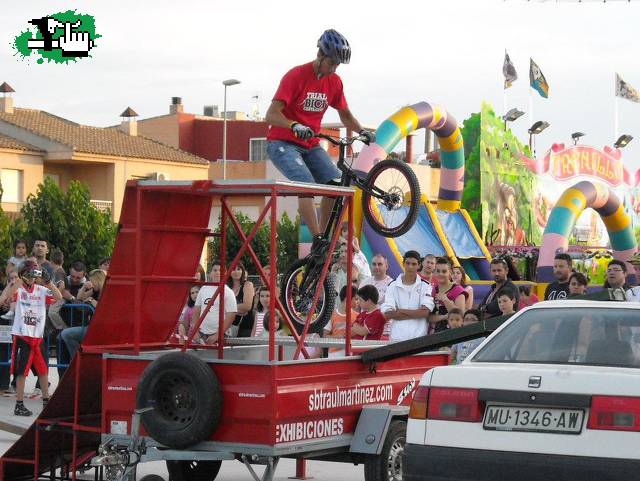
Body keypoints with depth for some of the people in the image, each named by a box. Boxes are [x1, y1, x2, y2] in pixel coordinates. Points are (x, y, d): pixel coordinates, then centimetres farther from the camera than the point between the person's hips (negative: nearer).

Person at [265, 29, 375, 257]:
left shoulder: (334, 82, 2)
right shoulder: (296, 76, -16)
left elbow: (345, 114, 16)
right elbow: (272, 115, -23)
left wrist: (362, 131, -3)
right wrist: (295, 126, -41)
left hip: (310, 145, 6)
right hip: (283, 143, -6)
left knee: (337, 184, -12)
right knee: (306, 185, -28)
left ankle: (324, 237, -4)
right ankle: (318, 241, -31)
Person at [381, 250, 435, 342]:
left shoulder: (425, 286, 6)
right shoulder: (393, 286, 8)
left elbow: (425, 312, -6)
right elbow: (387, 313, -2)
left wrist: (399, 311, -5)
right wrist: (415, 313, -5)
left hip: (419, 337, -1)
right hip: (397, 337, 1)